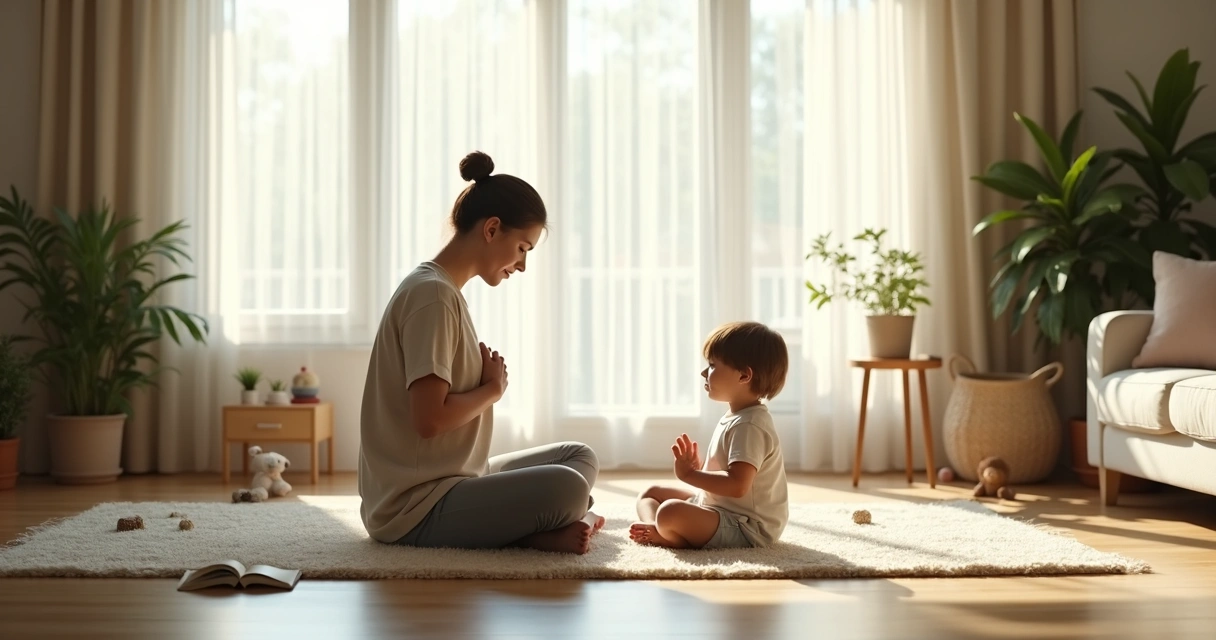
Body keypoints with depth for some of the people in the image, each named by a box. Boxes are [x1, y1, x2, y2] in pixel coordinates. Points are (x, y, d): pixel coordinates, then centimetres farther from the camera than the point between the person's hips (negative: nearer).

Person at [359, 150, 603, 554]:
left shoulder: (446, 291, 16)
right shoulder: (433, 294, -15)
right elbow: (429, 418, -23)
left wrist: (489, 381, -1)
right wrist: (493, 388, -7)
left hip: (453, 478, 11)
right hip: (415, 507, -11)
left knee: (579, 458, 10)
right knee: (567, 488, -30)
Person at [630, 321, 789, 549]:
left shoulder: (748, 426, -21)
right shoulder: (736, 419, 12)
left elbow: (737, 485, -32)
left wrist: (690, 474, -20)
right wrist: (697, 468, 1)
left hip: (745, 528, -11)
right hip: (719, 509, 11)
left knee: (670, 512, -35)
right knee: (650, 493, 18)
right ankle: (655, 530, -10)